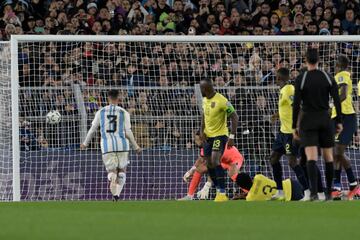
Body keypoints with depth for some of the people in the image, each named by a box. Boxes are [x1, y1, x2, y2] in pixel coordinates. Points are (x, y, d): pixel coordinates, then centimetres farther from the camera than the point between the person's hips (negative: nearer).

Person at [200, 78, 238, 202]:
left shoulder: (221, 100, -20)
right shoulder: (205, 100, 5)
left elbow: (234, 117, -17)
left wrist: (232, 136, -21)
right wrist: (202, 131, 5)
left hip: (220, 135, -8)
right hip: (208, 136, 8)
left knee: (215, 161, -22)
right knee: (209, 164, 7)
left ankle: (222, 193, -21)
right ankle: (218, 190, 20)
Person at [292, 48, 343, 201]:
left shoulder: (300, 79, -7)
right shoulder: (328, 78, 0)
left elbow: (296, 105, -8)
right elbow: (337, 101, -3)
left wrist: (294, 126, -2)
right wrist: (339, 121, 4)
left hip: (308, 122, -2)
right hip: (325, 120, 2)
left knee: (311, 158, -10)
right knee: (328, 156, 12)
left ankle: (314, 192, -24)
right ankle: (329, 192, 17)